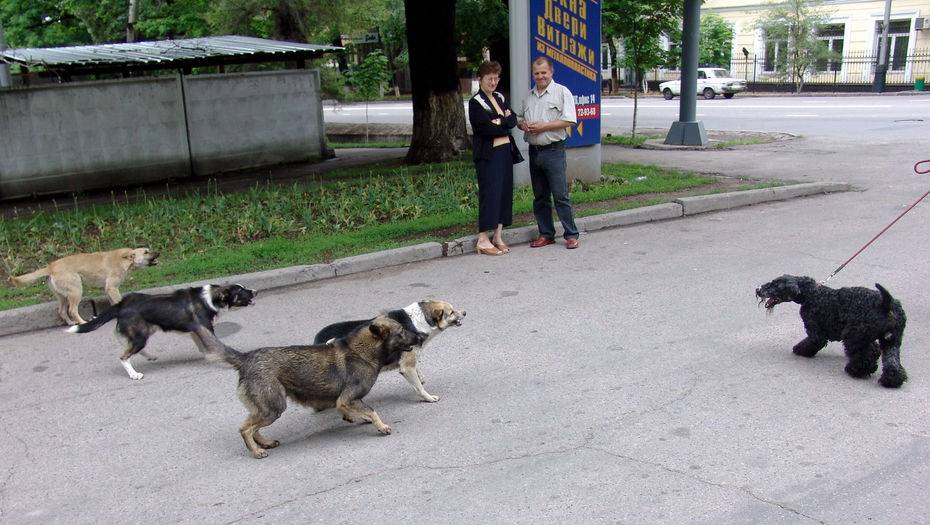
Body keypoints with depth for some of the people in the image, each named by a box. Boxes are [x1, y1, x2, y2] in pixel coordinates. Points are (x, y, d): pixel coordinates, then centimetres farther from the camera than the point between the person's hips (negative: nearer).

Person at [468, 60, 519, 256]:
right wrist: (505, 126, -4)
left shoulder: (500, 98, 17)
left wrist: (500, 122, -13)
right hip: (488, 154, -7)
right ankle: (482, 240, -4)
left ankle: (497, 236, 16)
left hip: (505, 151, 7)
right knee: (489, 193, -9)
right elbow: (487, 128, -16)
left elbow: (513, 120, 5)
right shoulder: (476, 102, -6)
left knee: (505, 192, 7)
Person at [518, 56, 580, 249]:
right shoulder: (528, 96, 15)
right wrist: (522, 124, 0)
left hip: (553, 150, -6)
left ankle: (571, 235, 1)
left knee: (561, 195, -6)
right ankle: (546, 234, 19)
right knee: (539, 197, 10)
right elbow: (520, 118, 24)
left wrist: (543, 126, -15)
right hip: (534, 151, 6)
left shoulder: (562, 92, -3)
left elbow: (569, 120, -12)